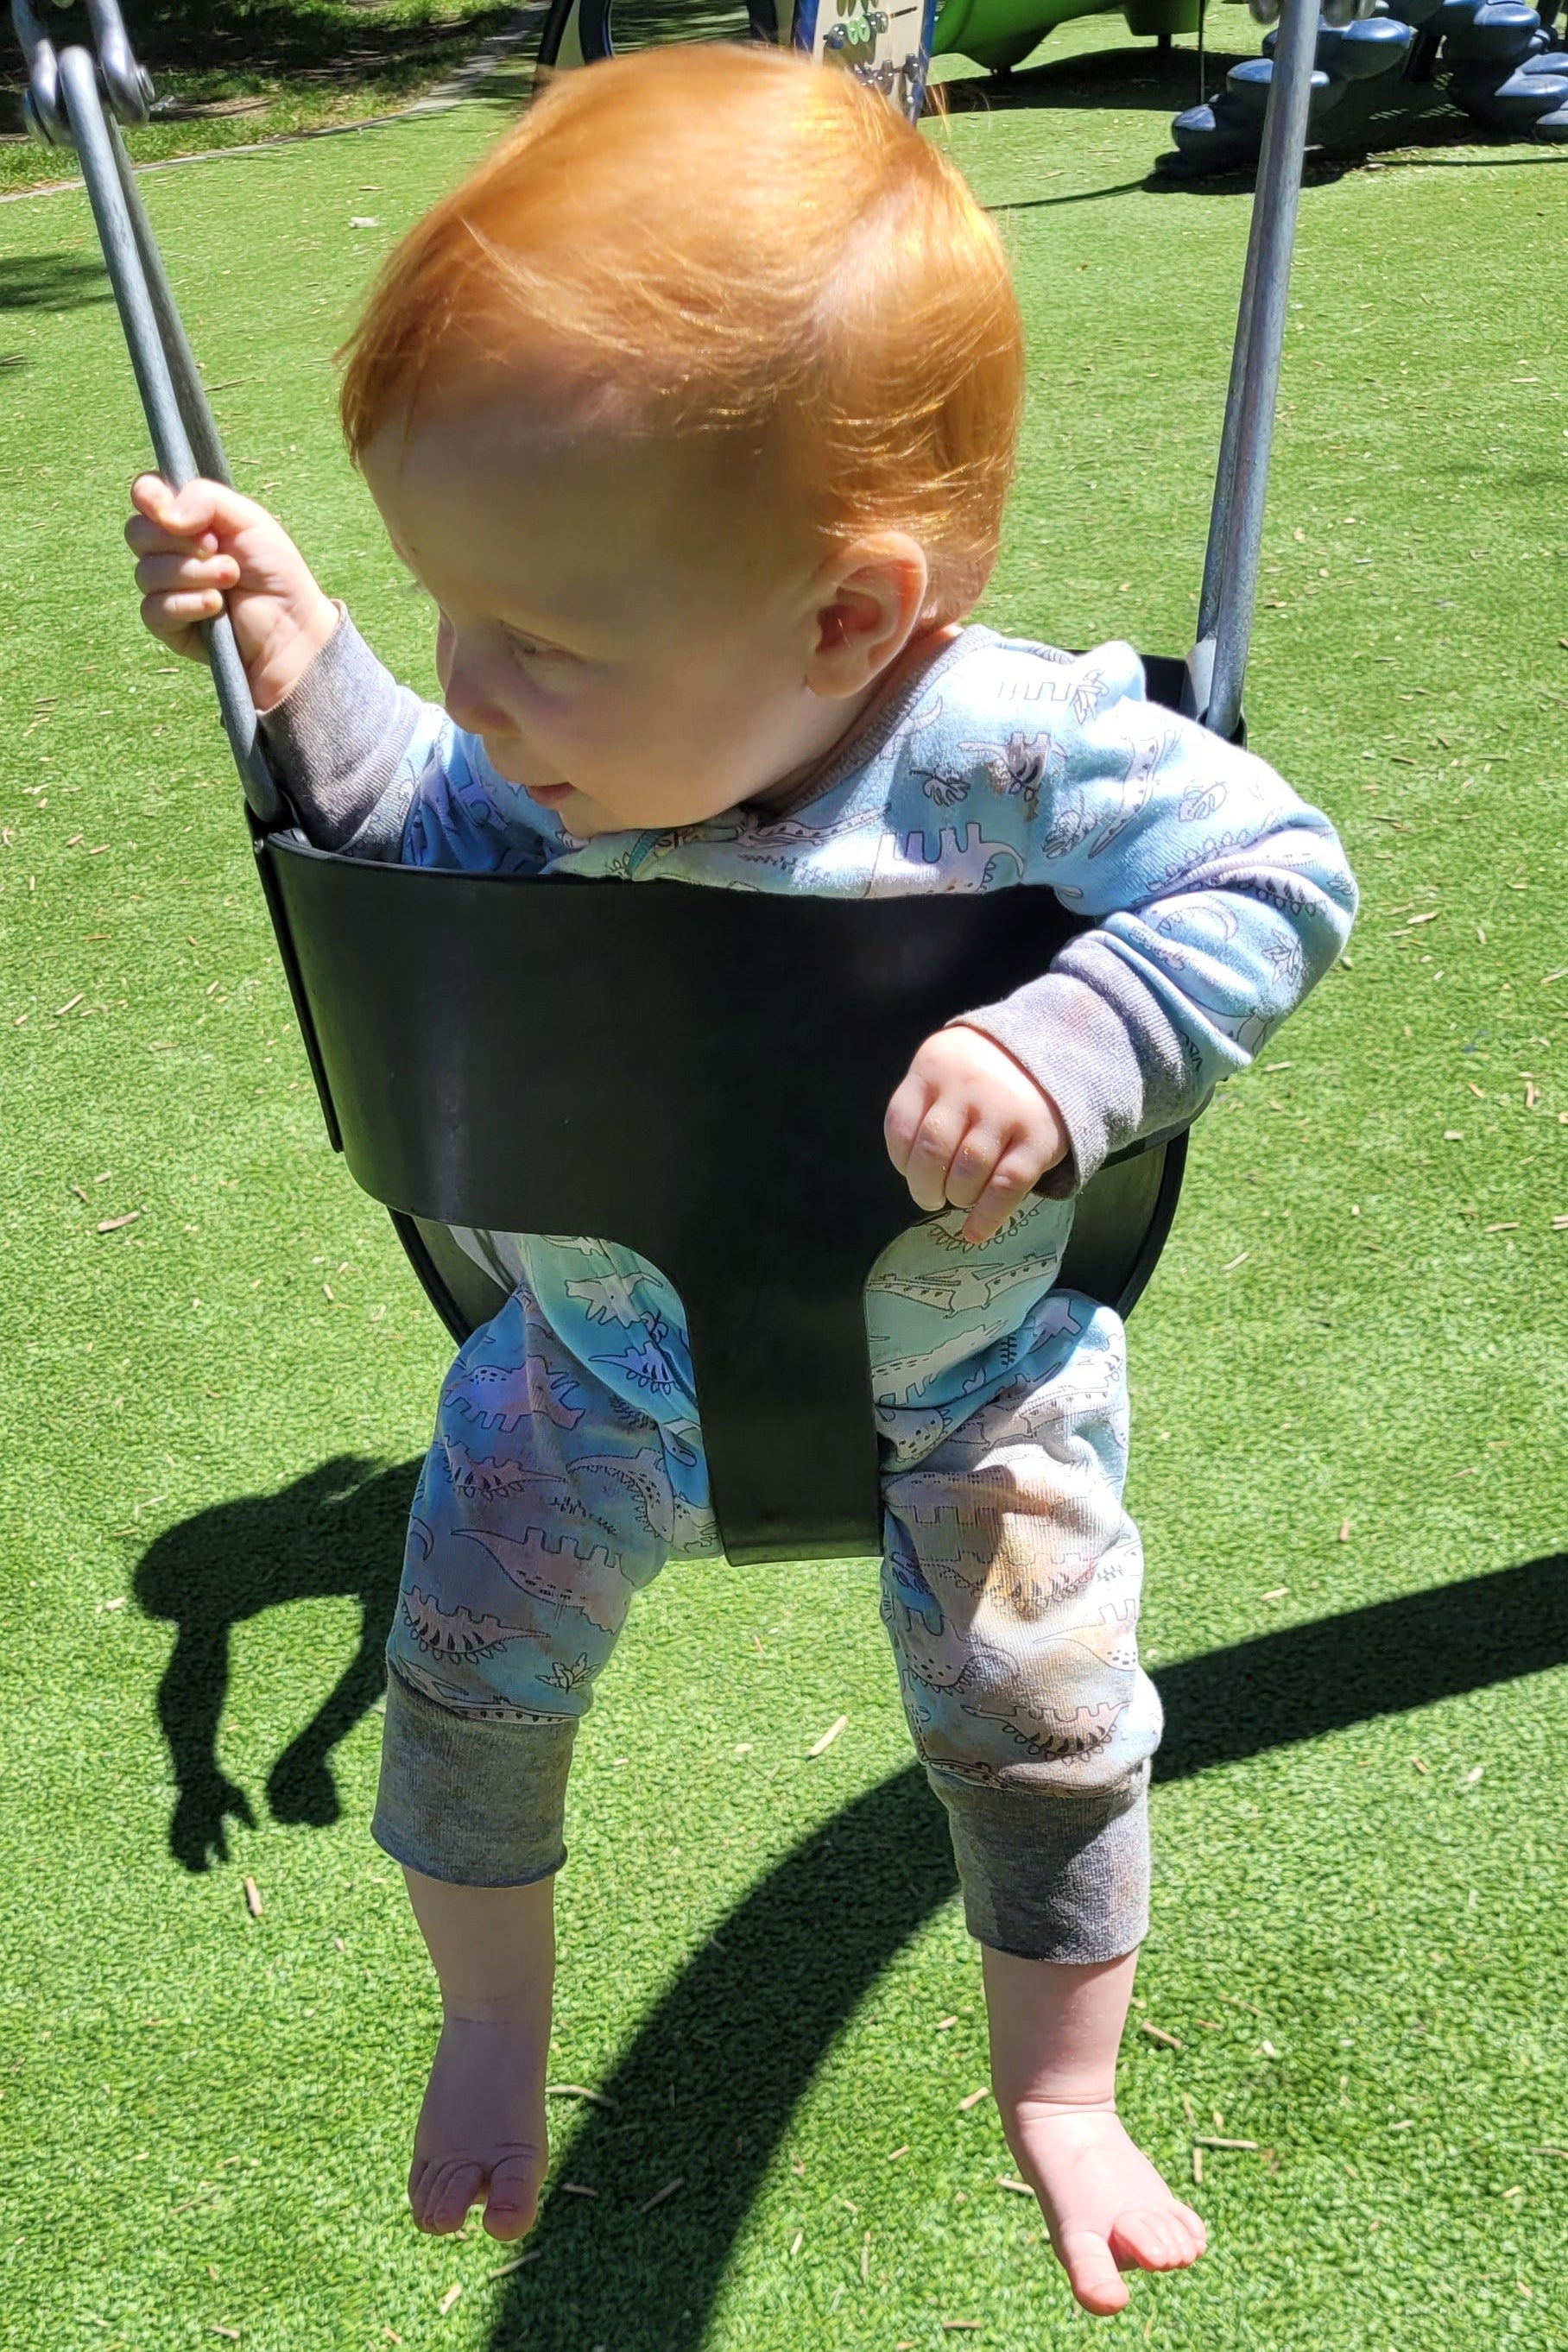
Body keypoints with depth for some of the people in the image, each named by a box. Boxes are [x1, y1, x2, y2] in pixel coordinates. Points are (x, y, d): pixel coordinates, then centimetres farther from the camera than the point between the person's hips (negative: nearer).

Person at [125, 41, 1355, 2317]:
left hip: (955, 1390, -3)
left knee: (1042, 1739, 12)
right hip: (594, 1365, 3)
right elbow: (428, 841, -1)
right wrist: (302, 658, -14)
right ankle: (494, 2026, 46)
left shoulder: (1021, 754, -33)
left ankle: (1060, 2095, 46)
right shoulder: (568, 744, -19)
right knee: (466, 1692, 12)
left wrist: (1065, 1059, -40)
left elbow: (1277, 873, -26)